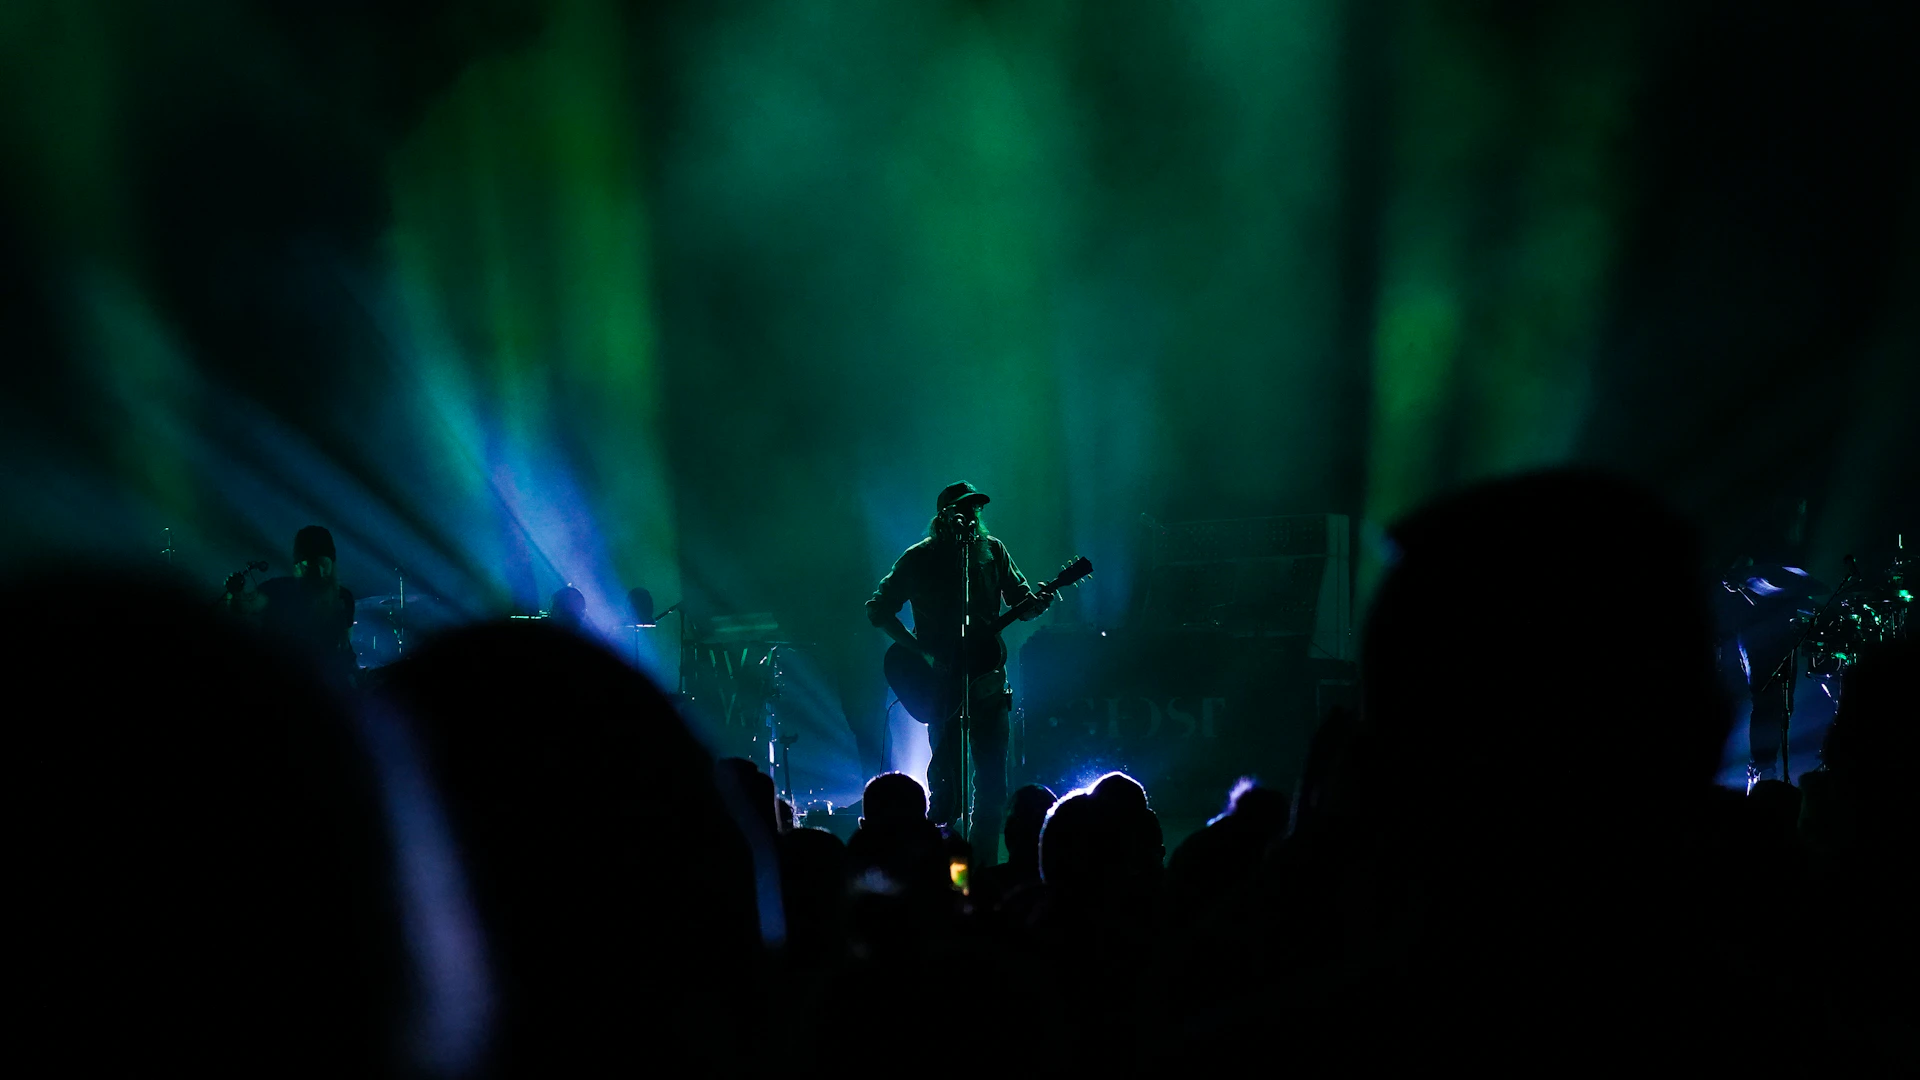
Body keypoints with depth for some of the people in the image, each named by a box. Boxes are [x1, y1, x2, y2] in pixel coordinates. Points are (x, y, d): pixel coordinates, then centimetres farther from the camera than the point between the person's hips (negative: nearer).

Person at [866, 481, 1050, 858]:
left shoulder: (992, 550, 6)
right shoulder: (919, 559, -2)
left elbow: (1020, 601, 12)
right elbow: (878, 609, 1)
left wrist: (1035, 604, -13)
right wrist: (920, 651, -10)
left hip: (987, 678, 3)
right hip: (942, 681, -3)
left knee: (992, 779, 1)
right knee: (948, 776, -4)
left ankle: (985, 866, 10)